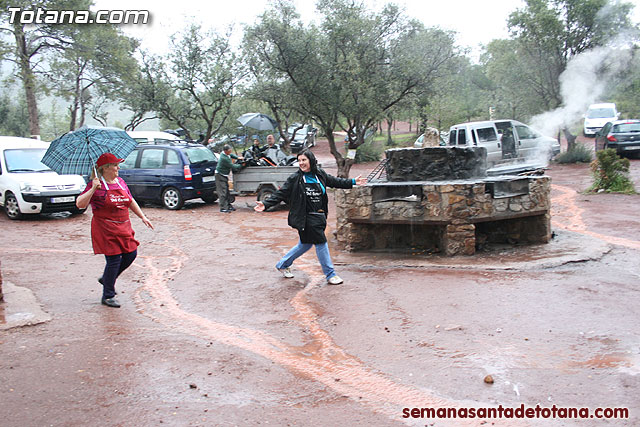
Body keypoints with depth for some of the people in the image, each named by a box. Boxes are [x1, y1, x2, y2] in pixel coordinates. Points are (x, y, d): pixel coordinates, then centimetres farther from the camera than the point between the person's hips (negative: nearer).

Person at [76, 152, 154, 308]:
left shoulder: (120, 182, 10)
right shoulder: (96, 185, -11)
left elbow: (131, 201, 22)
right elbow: (80, 204, -18)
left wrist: (142, 217, 21)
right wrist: (93, 189, -28)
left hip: (123, 228, 7)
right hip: (105, 230, -7)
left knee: (131, 254, 8)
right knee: (113, 260, -5)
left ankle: (106, 279, 30)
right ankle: (108, 296, 10)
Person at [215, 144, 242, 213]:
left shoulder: (225, 154, 0)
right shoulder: (224, 158, -28)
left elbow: (231, 155, 21)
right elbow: (233, 166, -23)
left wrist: (238, 157, 3)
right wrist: (241, 165, -13)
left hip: (224, 175, 10)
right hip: (220, 176, -10)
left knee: (227, 191, 15)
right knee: (222, 192, -9)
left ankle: (228, 205, 23)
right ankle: (223, 208, -8)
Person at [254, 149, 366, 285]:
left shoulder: (320, 174, 4)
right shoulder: (295, 178, -9)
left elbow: (335, 181, 18)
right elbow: (281, 193, -9)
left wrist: (353, 182, 19)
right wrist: (266, 204, -19)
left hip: (319, 216, 6)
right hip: (306, 218, -6)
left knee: (306, 244, 17)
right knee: (321, 242, -5)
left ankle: (282, 265, 35)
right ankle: (330, 274, 10)